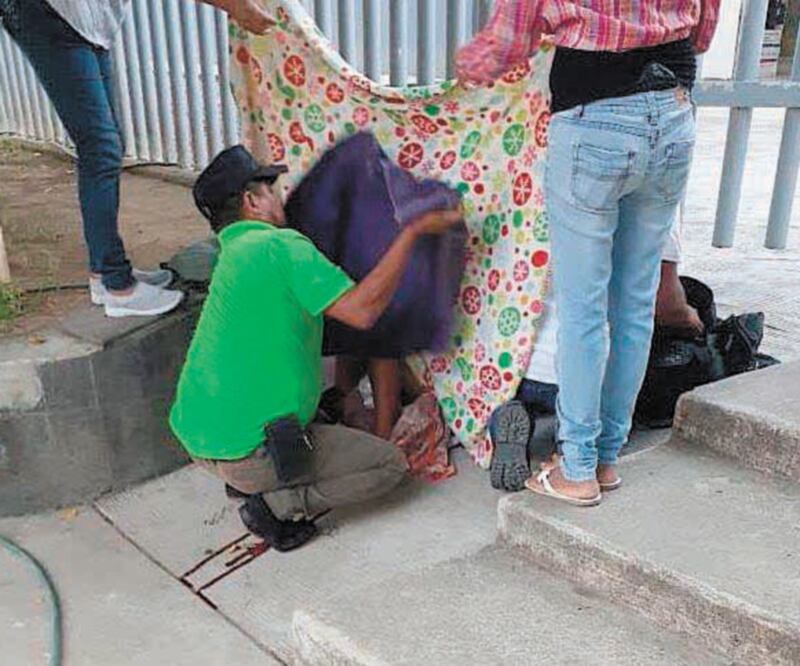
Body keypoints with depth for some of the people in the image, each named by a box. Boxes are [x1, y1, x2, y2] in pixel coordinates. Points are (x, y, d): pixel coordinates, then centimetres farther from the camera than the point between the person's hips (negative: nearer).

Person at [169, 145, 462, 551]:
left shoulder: (234, 252, 13)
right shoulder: (279, 245, -15)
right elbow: (362, 311, -23)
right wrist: (413, 232, -15)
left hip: (197, 436, 9)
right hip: (244, 450, -9)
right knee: (389, 464, 5)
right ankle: (274, 506, -4)